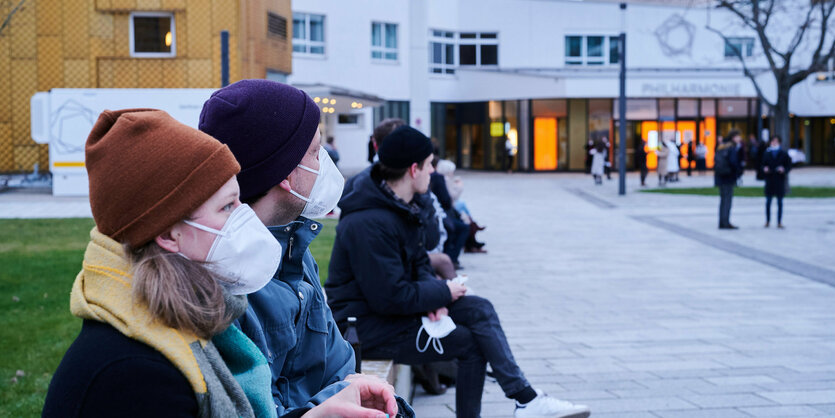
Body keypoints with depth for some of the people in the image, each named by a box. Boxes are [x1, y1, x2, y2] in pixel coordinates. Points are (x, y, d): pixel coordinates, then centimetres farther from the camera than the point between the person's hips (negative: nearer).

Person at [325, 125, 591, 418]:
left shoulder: (401, 207, 7)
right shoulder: (370, 223, -27)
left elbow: (418, 262, 15)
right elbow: (391, 298, -28)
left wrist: (434, 296, -6)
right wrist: (443, 293, -14)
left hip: (393, 306, 9)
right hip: (369, 327, -9)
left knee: (480, 309, -4)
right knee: (471, 342, -12)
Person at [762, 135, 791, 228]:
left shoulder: (784, 154, 2)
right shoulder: (766, 153, 6)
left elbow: (789, 166, 4)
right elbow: (762, 165, 10)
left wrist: (784, 170, -16)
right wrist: (764, 169, -12)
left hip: (780, 180, -1)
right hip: (769, 180, 1)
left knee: (780, 202, 3)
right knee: (768, 201, 2)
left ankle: (779, 222, 8)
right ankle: (767, 221, 12)